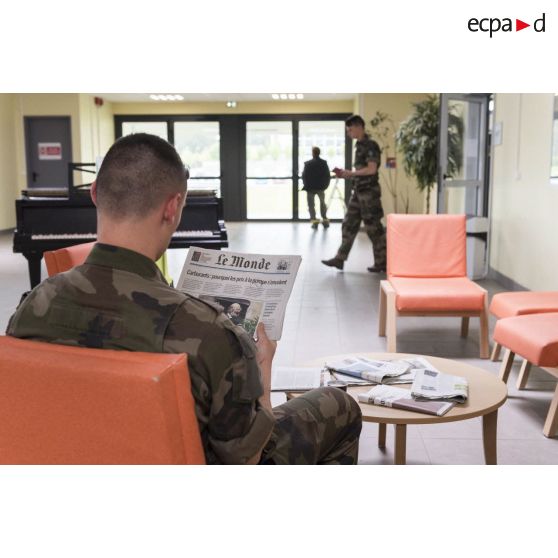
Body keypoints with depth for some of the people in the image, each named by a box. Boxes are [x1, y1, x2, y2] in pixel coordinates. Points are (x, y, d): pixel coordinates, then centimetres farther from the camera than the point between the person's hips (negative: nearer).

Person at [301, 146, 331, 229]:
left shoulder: (308, 163, -12)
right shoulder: (324, 163, -2)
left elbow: (304, 176, -10)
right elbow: (328, 176, -2)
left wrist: (306, 185, 4)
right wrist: (325, 185, 9)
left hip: (311, 188, -3)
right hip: (321, 187, 3)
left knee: (311, 205, 7)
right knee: (322, 203, 22)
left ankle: (314, 221, -3)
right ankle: (325, 220, 19)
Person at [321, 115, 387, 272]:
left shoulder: (371, 145, -12)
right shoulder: (359, 146, 15)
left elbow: (371, 169, -20)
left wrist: (350, 173, -14)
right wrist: (345, 174, 7)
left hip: (369, 191, -9)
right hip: (358, 191, 9)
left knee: (373, 228, -2)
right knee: (348, 225, 7)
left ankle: (381, 262, 7)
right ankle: (340, 259, 10)